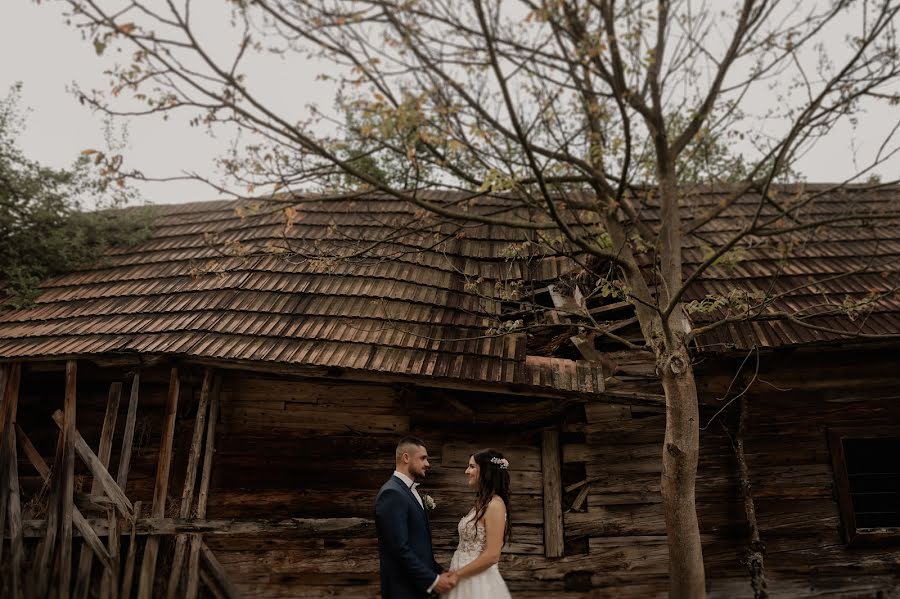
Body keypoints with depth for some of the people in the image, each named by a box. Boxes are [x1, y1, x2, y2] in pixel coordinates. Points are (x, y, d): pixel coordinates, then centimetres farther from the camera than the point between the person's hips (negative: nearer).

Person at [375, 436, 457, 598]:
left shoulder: (410, 490, 12)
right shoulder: (392, 493, -19)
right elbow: (400, 548, -24)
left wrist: (439, 571, 5)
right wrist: (432, 580, -17)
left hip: (418, 584, 9)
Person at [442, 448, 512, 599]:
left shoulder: (495, 504, -17)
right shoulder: (481, 502, 11)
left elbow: (492, 555, -21)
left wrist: (457, 574, -15)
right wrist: (455, 573, 7)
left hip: (478, 582, -8)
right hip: (465, 580, 8)